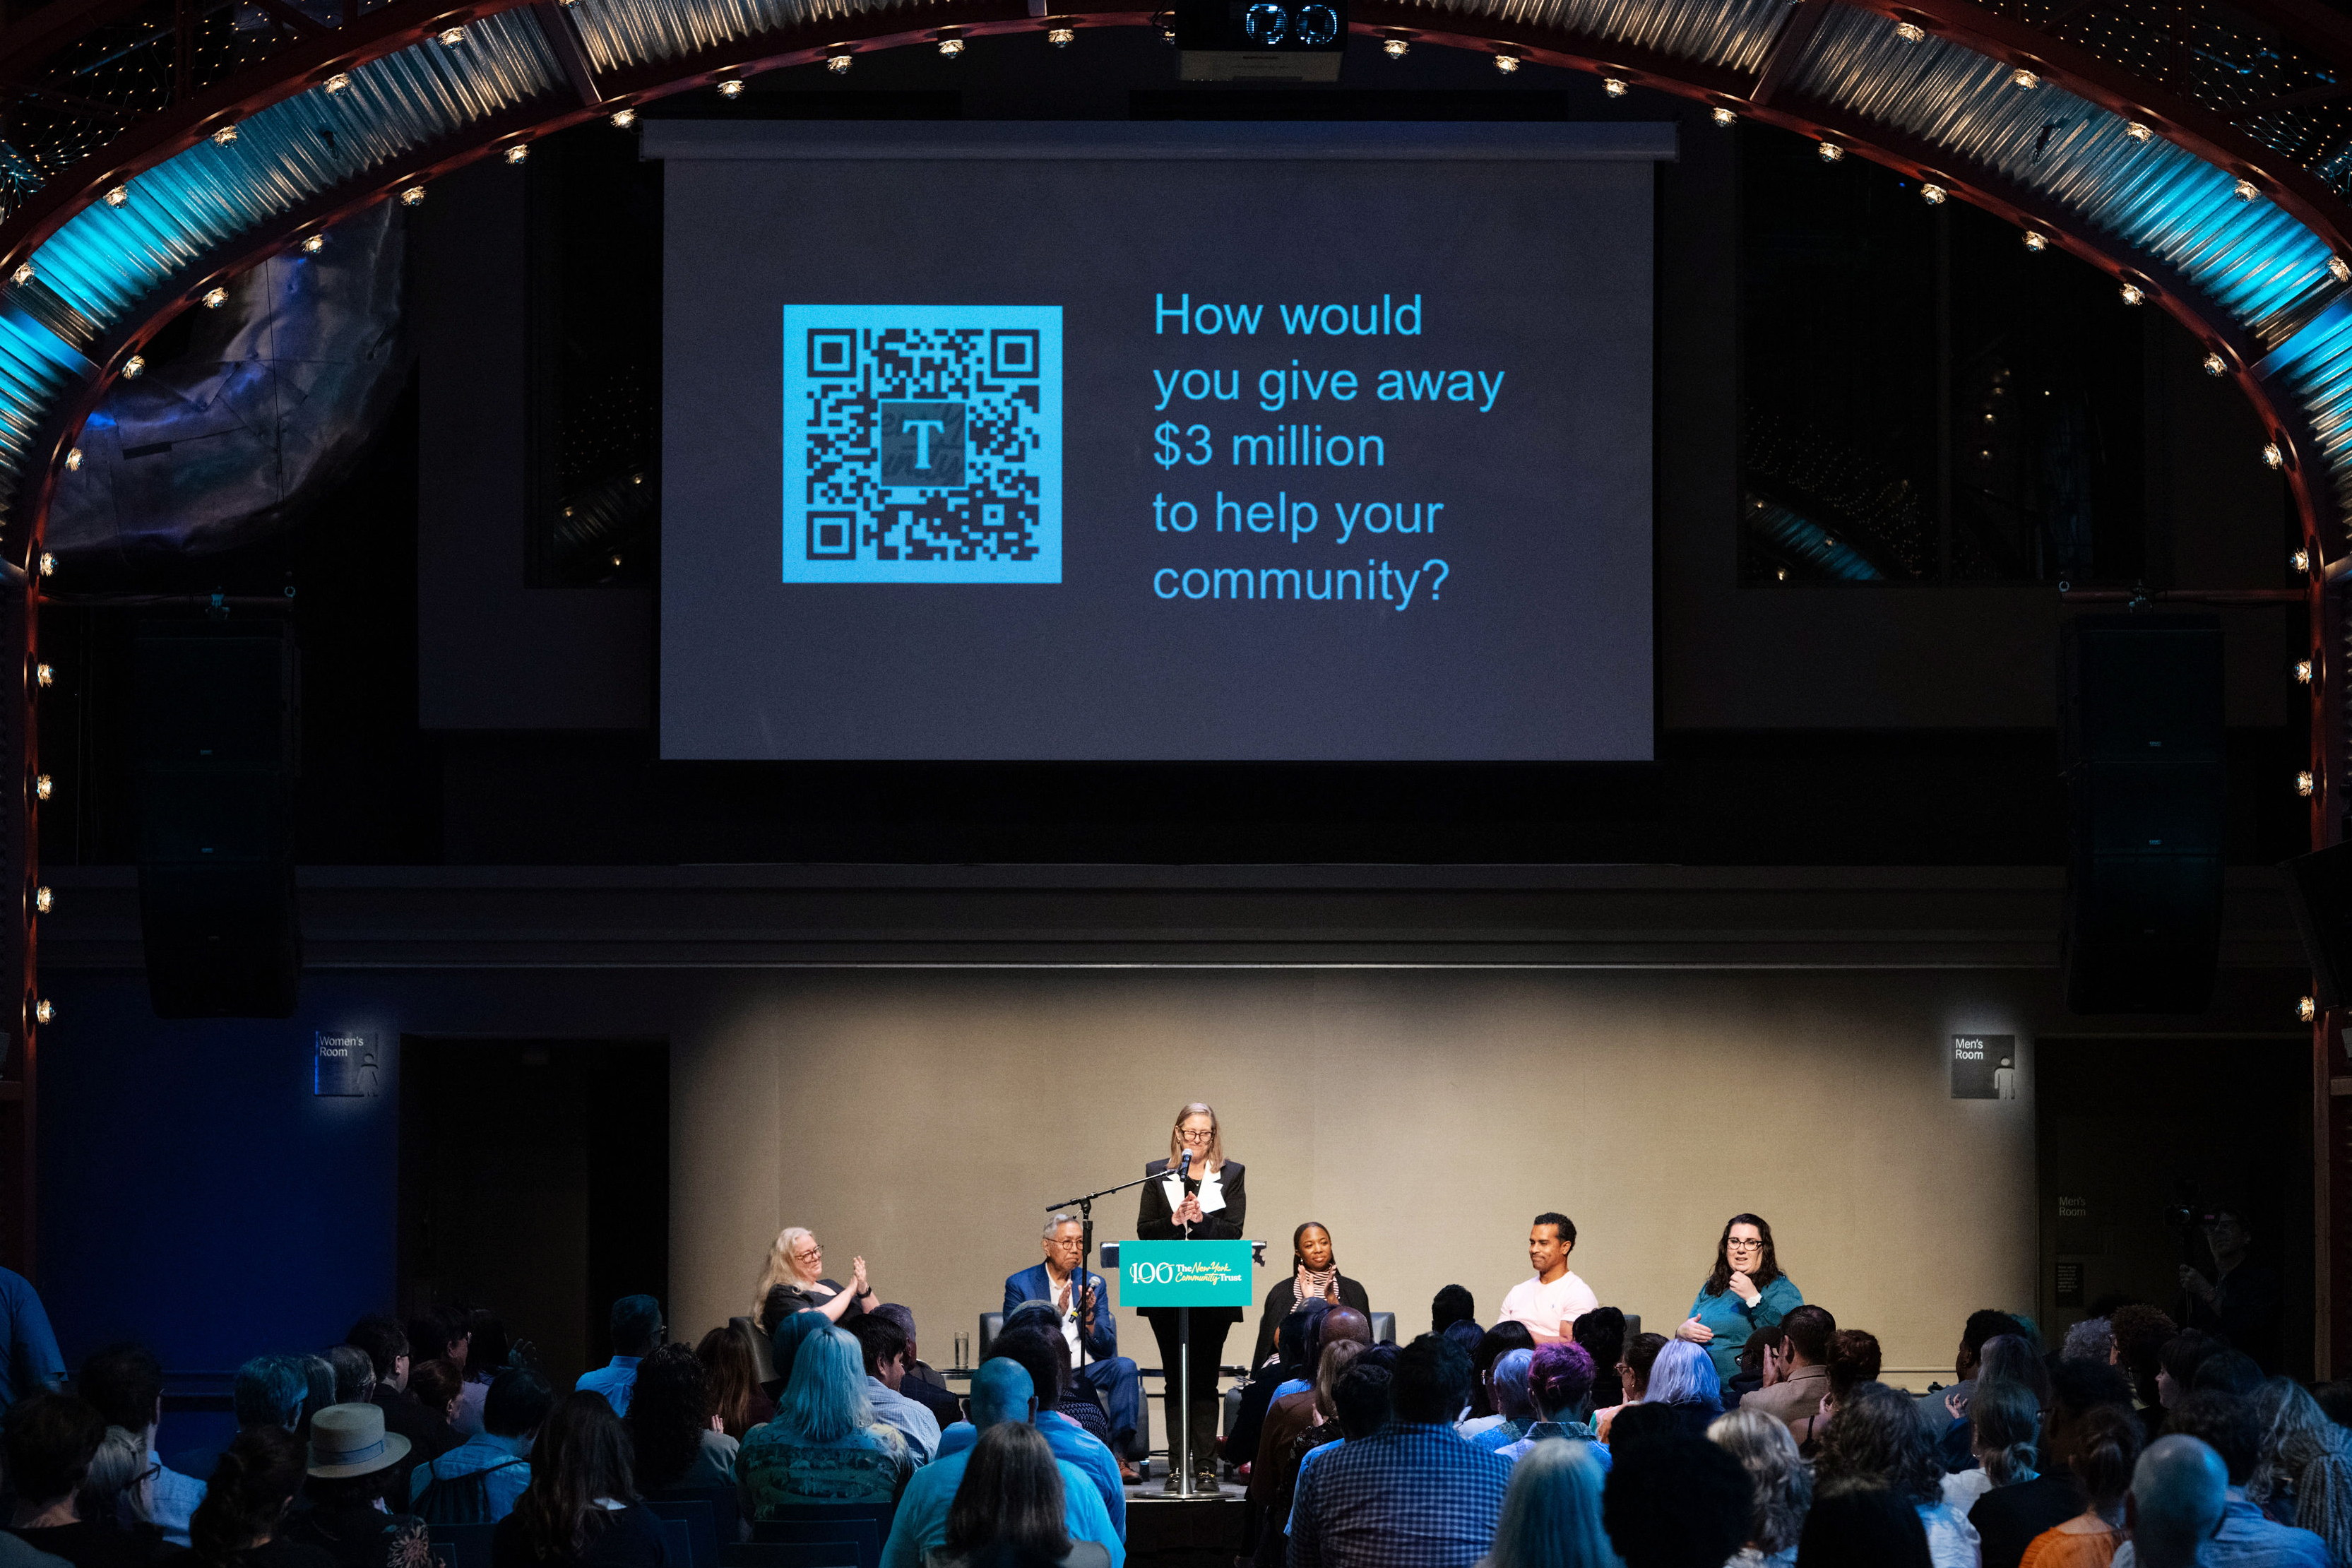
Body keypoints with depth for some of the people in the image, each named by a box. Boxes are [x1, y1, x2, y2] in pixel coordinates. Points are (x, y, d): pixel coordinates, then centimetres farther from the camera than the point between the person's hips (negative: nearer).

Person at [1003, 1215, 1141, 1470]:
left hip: (1086, 1372, 3)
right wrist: (1056, 1314, -15)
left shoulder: (1094, 1284, 16)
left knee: (1125, 1366, -27)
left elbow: (1107, 1348, 10)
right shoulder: (1019, 1284, 7)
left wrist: (1089, 1316, -10)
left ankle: (1120, 1456, -33)